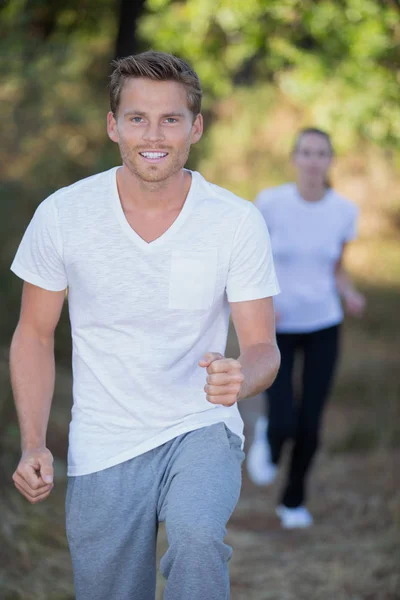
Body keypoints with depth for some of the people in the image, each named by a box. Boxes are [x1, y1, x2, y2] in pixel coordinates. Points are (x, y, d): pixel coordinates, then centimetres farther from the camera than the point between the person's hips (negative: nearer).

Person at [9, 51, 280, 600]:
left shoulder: (238, 222, -9)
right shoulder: (62, 215, -7)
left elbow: (262, 346, -5)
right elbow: (34, 335, 3)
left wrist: (241, 379, -30)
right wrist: (33, 446, -8)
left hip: (202, 431, -1)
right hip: (102, 449, 2)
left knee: (197, 537, -32)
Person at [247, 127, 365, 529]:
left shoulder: (343, 211, -6)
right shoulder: (270, 203, -15)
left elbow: (336, 270, 8)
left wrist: (350, 296, -13)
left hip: (323, 327, 2)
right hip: (277, 327, -2)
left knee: (310, 425, 1)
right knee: (284, 423, -14)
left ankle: (293, 501, 28)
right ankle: (267, 437, 26)